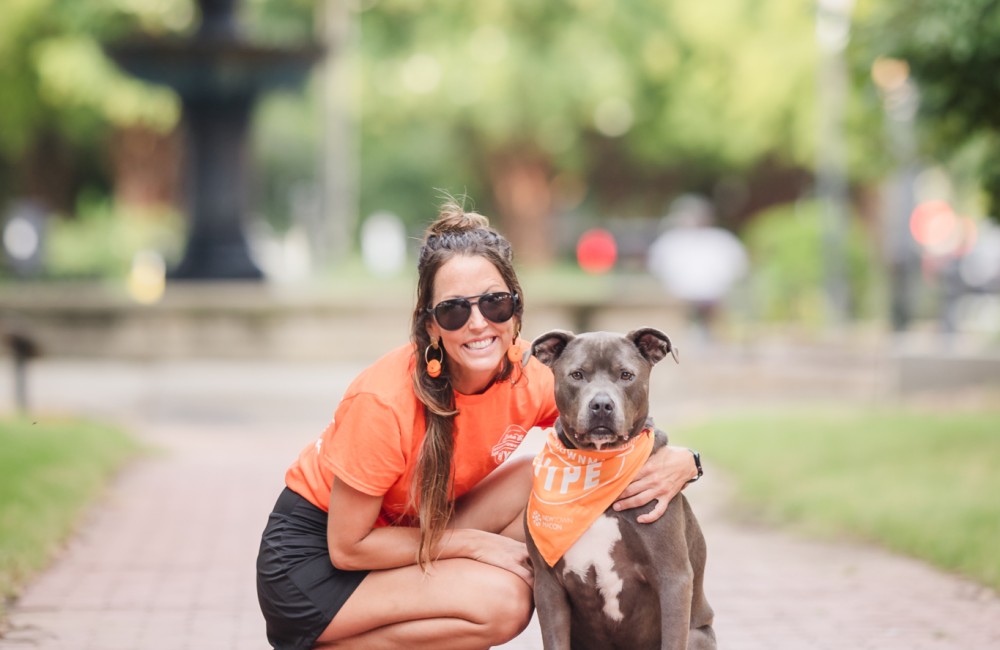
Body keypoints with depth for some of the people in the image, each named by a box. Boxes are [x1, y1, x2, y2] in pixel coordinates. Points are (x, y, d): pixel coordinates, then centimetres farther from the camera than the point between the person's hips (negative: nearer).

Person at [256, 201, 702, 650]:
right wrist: (476, 543, -18)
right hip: (311, 560, -7)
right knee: (503, 602, -24)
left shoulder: (529, 381, -12)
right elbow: (346, 547, -21)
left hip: (404, 535, 7)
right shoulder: (384, 402, -29)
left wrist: (678, 462, -24)